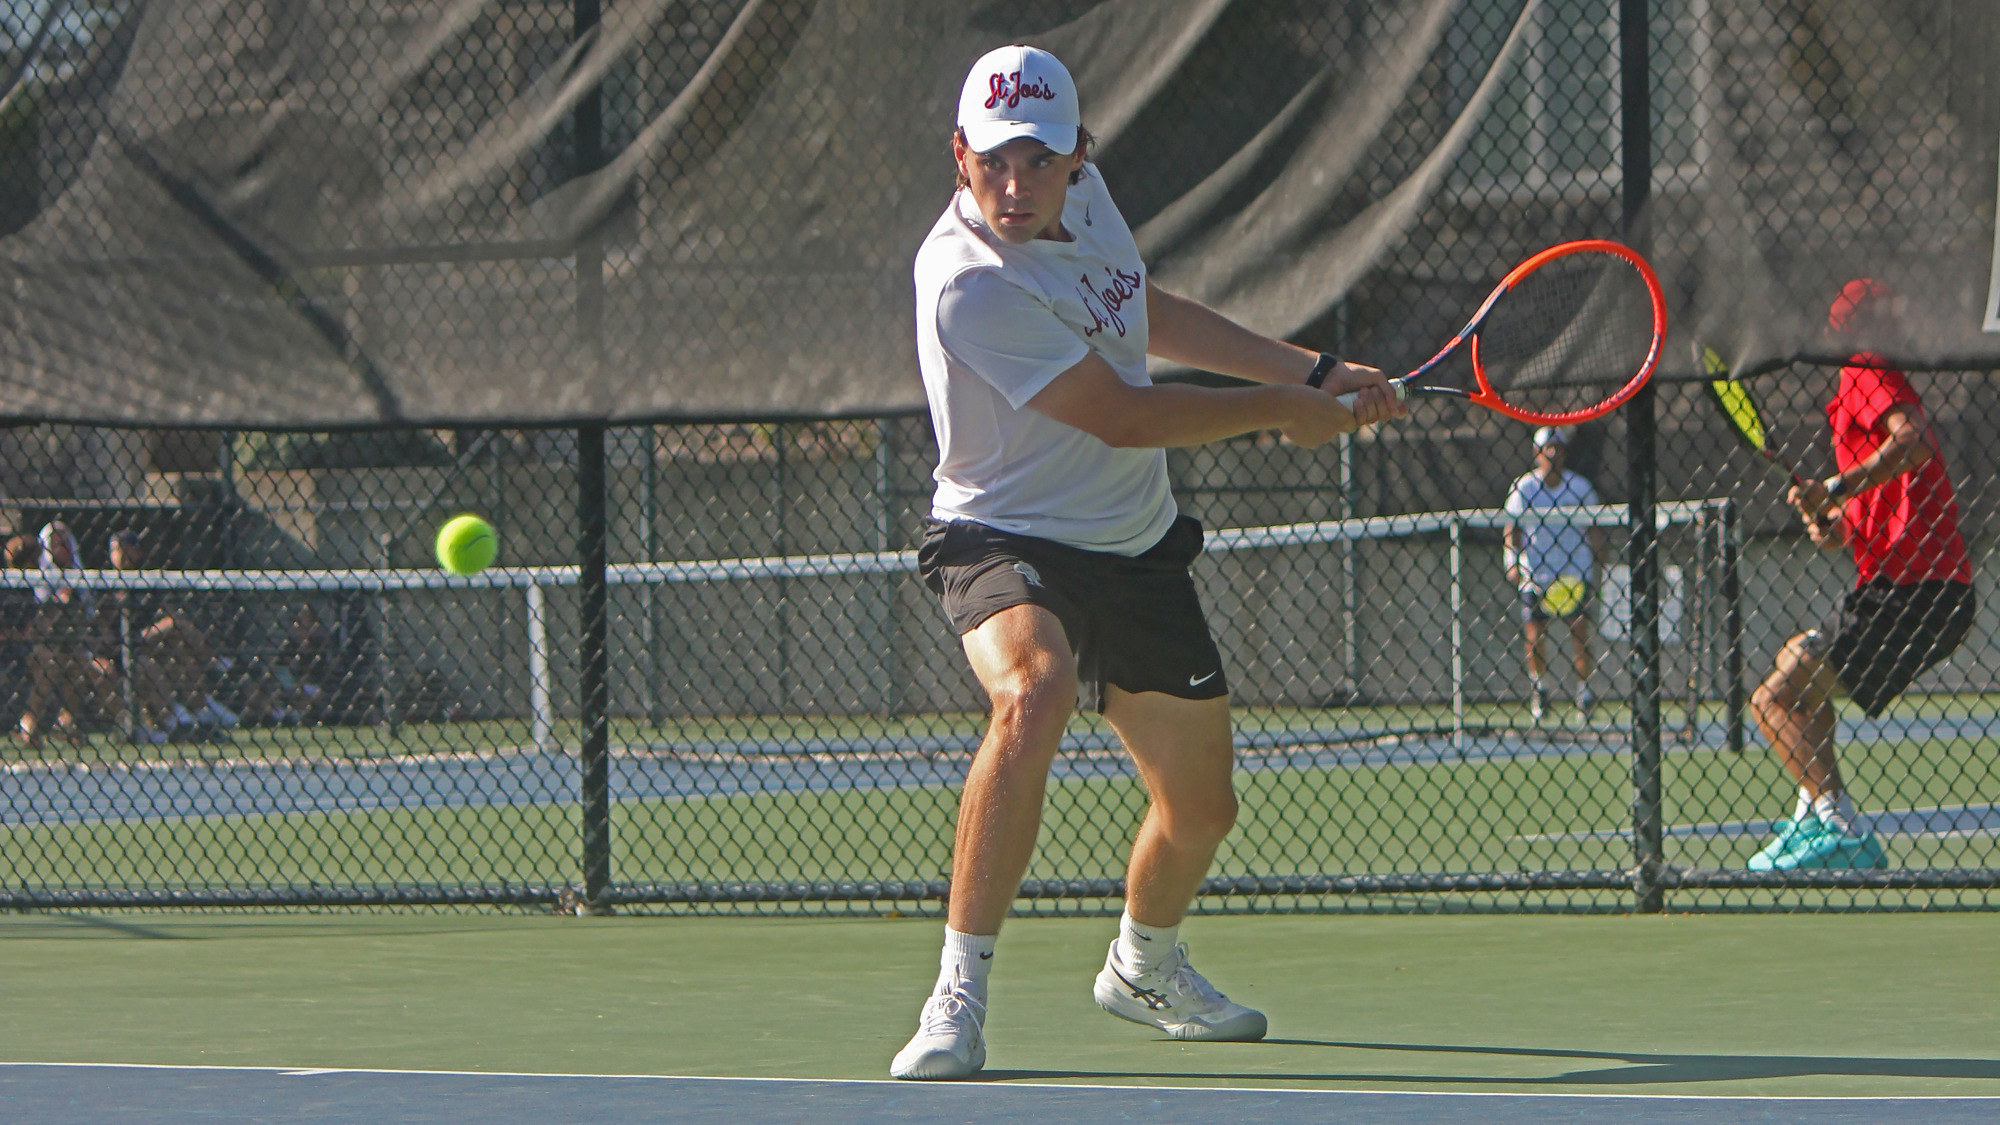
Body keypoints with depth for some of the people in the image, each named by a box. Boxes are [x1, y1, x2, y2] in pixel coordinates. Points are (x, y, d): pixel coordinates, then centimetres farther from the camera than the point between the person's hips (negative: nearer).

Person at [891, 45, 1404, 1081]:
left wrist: (1315, 373, 18)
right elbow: (1123, 416, -22)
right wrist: (1282, 410, -10)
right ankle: (957, 998, -34)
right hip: (1008, 540, -8)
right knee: (1030, 696, -39)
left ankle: (1144, 964, 48)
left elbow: (1148, 315, 19)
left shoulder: (1082, 190, -1)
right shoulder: (970, 283, -28)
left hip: (1137, 549, 8)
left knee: (1200, 807, 14)